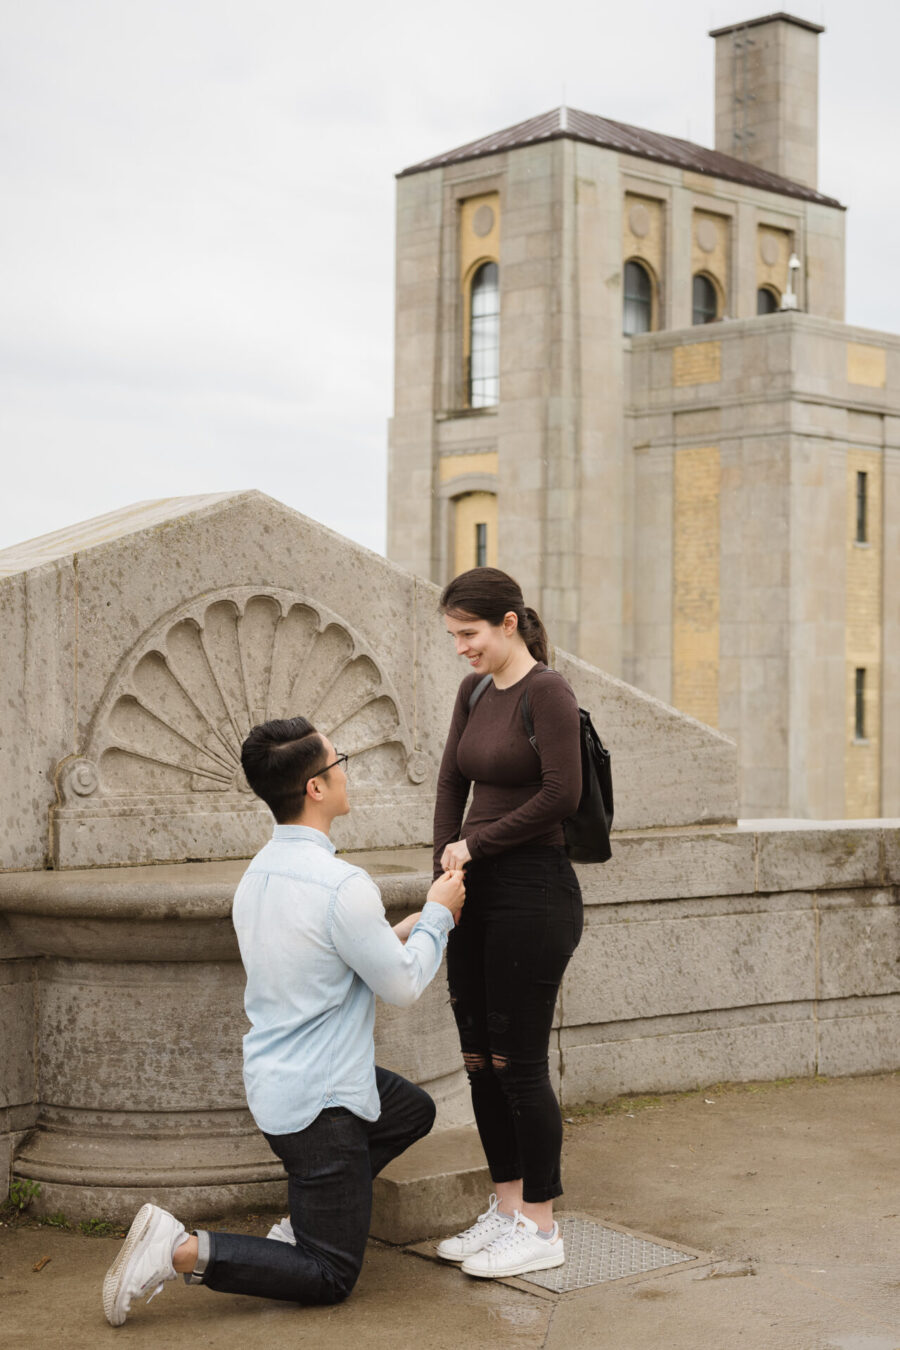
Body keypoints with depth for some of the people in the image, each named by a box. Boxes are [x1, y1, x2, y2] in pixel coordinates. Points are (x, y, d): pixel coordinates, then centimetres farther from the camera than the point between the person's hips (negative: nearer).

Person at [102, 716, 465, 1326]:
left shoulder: (259, 872, 3)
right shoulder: (343, 885, -25)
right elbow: (403, 987, -12)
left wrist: (402, 931, 16)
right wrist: (438, 915, 2)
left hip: (276, 1080, 9)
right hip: (319, 1100, -9)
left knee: (414, 1110, 30)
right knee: (330, 1279, 3)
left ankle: (305, 1221, 20)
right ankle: (182, 1250, -10)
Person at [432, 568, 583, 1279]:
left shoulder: (548, 692, -12)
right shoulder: (475, 691, 12)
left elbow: (561, 795, -18)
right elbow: (452, 782, 16)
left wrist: (476, 843, -10)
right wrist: (445, 866, 6)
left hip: (534, 893, -8)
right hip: (477, 894, 8)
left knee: (519, 1062, -3)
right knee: (480, 1059, 11)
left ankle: (541, 1228, 9)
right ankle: (506, 1210, 23)